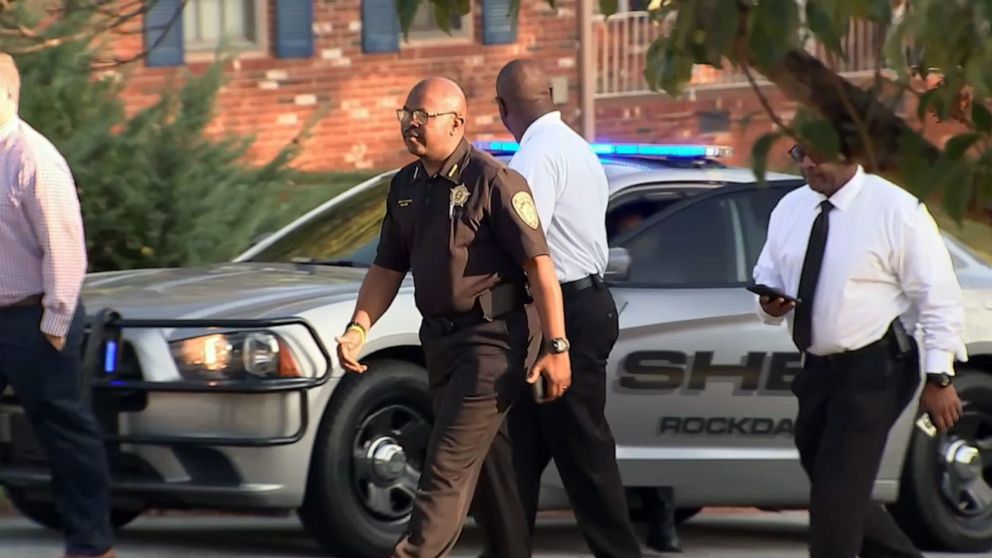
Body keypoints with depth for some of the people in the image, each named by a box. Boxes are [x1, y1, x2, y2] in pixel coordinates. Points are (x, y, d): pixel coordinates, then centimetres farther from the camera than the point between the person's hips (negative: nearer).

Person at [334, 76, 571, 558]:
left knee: (447, 465, -12)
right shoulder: (406, 185, 10)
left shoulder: (492, 180, -13)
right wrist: (358, 328, 2)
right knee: (479, 464, 15)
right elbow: (388, 269, 17)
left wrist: (556, 347, -19)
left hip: (490, 338, -8)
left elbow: (539, 264, -15)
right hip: (439, 338, 8)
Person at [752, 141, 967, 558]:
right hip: (818, 368, 7)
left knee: (836, 496, -12)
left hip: (874, 370, -7)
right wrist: (770, 304, -7)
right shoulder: (790, 209, 7)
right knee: (841, 496, 12)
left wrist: (939, 377, -14)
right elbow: (769, 277, 18)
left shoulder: (895, 210, -12)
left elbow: (938, 298, -10)